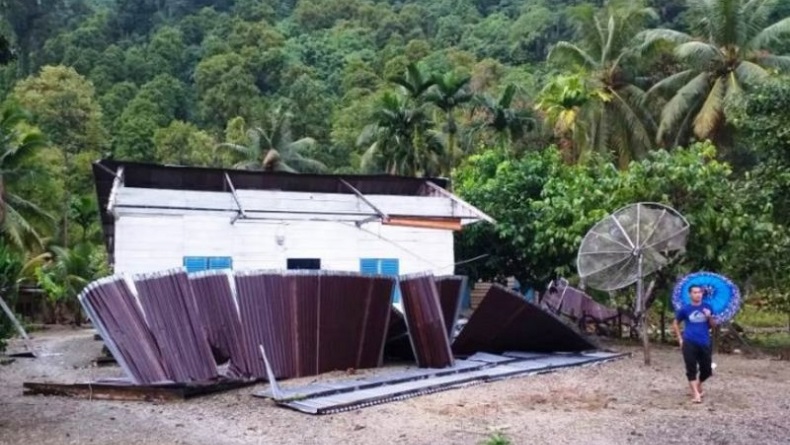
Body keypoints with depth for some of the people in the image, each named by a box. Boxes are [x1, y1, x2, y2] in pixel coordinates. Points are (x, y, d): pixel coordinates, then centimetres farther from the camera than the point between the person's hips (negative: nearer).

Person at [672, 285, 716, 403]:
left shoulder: (707, 307, 3)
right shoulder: (685, 309, -2)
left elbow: (713, 325, 10)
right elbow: (675, 324, 10)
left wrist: (709, 317, -11)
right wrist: (680, 339, 2)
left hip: (705, 343, 2)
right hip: (689, 343, -2)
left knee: (707, 370, 11)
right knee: (691, 369, -6)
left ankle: (698, 385, 40)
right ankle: (696, 394, -2)